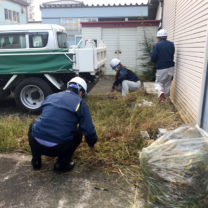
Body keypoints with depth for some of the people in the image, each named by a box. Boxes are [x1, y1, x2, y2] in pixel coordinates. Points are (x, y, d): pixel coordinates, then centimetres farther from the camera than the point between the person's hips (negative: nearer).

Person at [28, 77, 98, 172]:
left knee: (33, 126, 34)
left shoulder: (50, 97, 17)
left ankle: (36, 161, 28)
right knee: (78, 133, 23)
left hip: (37, 144, 4)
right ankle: (62, 163, 16)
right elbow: (88, 130, 2)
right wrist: (92, 144, 25)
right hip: (58, 148, -3)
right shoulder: (80, 103, 4)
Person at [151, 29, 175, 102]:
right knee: (167, 84, 16)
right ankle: (165, 97, 23)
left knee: (158, 82, 12)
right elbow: (172, 55, 12)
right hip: (171, 67, 4)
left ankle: (161, 92, -17)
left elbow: (153, 58, -12)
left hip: (161, 68, -4)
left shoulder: (157, 45, -11)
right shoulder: (171, 44, 4)